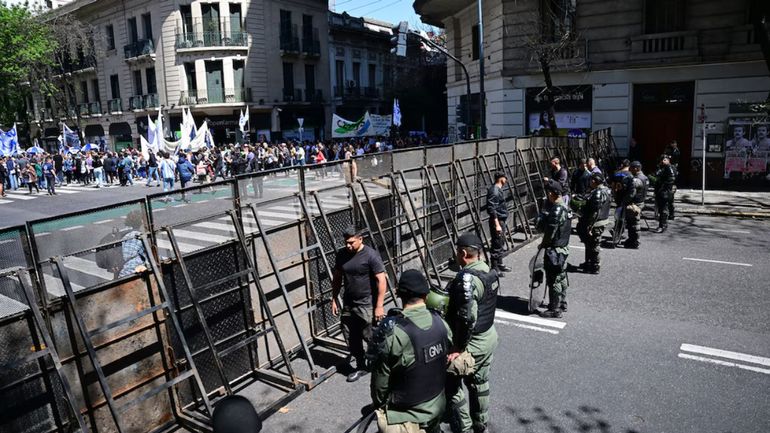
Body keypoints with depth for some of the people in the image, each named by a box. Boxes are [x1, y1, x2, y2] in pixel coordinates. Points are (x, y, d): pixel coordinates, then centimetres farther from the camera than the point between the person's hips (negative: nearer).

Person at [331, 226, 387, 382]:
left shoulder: (371, 255, -15)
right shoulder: (341, 254, 4)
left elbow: (381, 280, -16)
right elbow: (337, 278, 15)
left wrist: (379, 306, -18)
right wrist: (334, 299, 12)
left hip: (366, 304, -6)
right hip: (348, 304, 6)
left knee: (370, 337, -3)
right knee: (351, 339, 11)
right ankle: (360, 367, 29)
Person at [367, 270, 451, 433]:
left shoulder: (391, 332, -28)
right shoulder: (440, 322, -10)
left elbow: (380, 378, -17)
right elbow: (446, 361, 3)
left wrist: (378, 403, 0)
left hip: (406, 416, -5)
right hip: (438, 406, 5)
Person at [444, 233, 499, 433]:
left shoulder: (467, 278, -26)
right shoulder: (490, 272, 2)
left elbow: (467, 317, -31)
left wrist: (458, 348, -23)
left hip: (472, 342, -9)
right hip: (489, 336, 9)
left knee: (454, 387, 5)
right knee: (480, 381, 24)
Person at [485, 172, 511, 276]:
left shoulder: (498, 189, 13)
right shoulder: (494, 191, -19)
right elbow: (492, 209, -23)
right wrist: (497, 224, -24)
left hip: (501, 220, 11)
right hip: (497, 221, -11)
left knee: (501, 243, 19)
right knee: (497, 245, -5)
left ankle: (499, 264, 32)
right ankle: (494, 268, 2)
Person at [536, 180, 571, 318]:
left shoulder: (556, 210, -24)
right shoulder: (565, 207, 7)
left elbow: (550, 233, -20)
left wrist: (543, 244, -7)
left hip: (554, 250, -10)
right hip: (564, 248, 10)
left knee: (554, 280, 0)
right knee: (562, 278, 20)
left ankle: (555, 309, 9)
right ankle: (562, 304, 34)